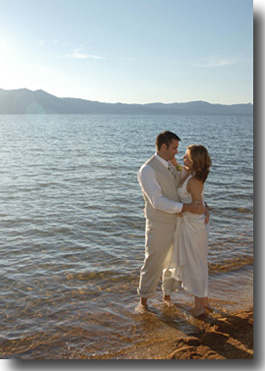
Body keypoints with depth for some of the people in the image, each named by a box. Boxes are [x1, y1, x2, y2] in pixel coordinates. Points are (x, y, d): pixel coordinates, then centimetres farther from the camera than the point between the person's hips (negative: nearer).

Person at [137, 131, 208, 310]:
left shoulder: (171, 166, 8)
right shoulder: (147, 171, -19)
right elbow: (158, 202, -26)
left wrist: (203, 207, -4)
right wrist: (188, 208, -30)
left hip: (176, 223, 7)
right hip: (159, 227, -7)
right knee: (153, 264, 6)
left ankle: (168, 294, 41)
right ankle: (143, 298, 29)